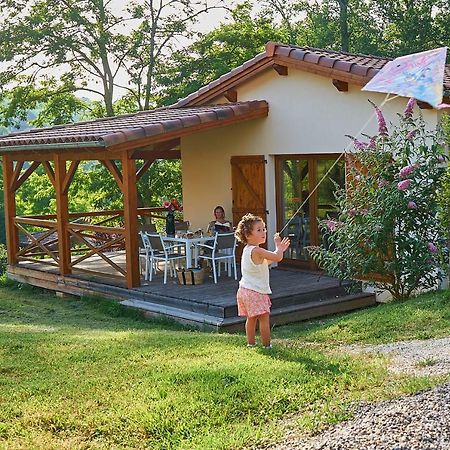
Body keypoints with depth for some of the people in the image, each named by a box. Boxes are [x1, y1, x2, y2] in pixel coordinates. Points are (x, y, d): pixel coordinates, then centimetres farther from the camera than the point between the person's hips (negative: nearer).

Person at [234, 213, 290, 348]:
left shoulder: (247, 249, 11)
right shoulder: (257, 251, -20)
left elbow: (266, 262, 23)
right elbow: (278, 257, -26)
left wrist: (280, 249, 20)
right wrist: (277, 244, -7)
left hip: (245, 290, 10)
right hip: (256, 292, -10)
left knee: (251, 318, 17)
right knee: (264, 318, -5)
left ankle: (251, 343, 24)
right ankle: (267, 345, -2)